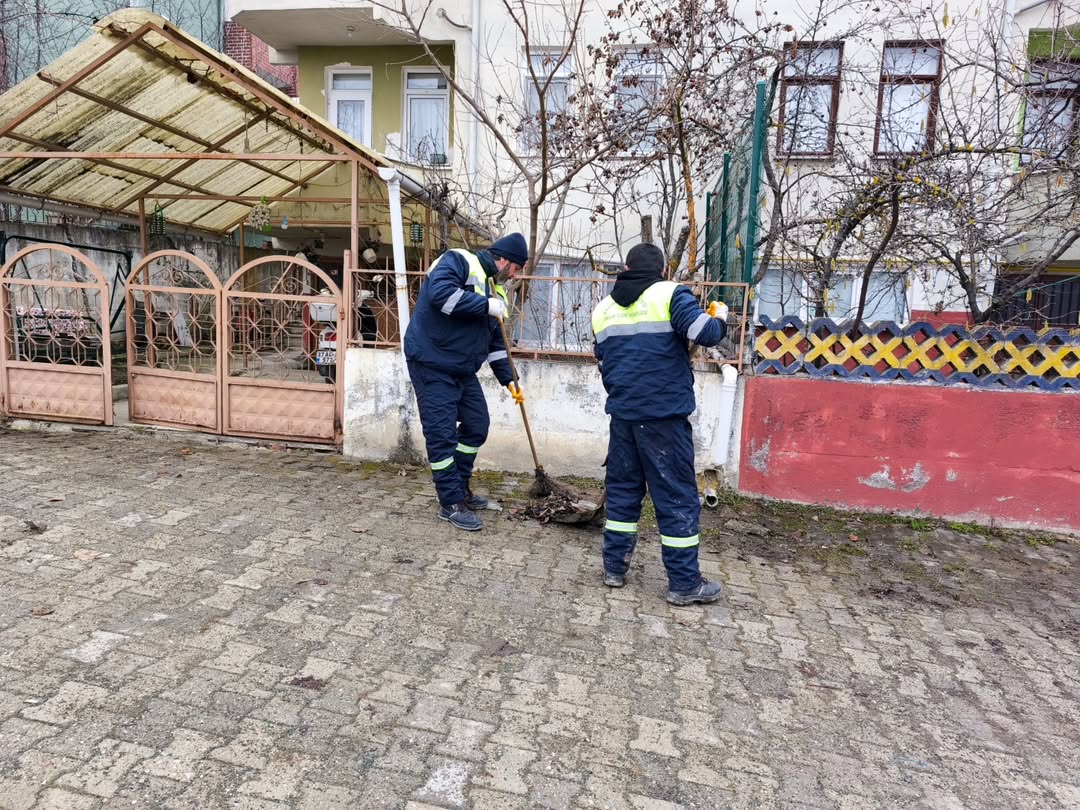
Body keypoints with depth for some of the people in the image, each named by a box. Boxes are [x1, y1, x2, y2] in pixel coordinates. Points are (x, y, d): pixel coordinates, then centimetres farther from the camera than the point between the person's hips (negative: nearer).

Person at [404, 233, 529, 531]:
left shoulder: (495, 291, 14)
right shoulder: (459, 261, -10)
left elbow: (495, 341, 18)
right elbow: (440, 293, -30)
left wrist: (508, 379, 13)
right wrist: (485, 306, -25)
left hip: (463, 370, 9)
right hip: (432, 364, -9)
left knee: (477, 426, 11)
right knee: (442, 434, -5)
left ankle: (460, 488, 27)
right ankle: (451, 503, 5)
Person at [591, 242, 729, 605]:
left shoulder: (604, 308, 13)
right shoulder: (671, 294, -5)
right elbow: (705, 333, -17)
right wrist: (719, 317, 5)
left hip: (622, 413, 5)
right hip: (664, 414, -5)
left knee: (622, 489, 16)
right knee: (677, 497, 2)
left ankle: (615, 568, 22)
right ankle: (684, 583, 9)